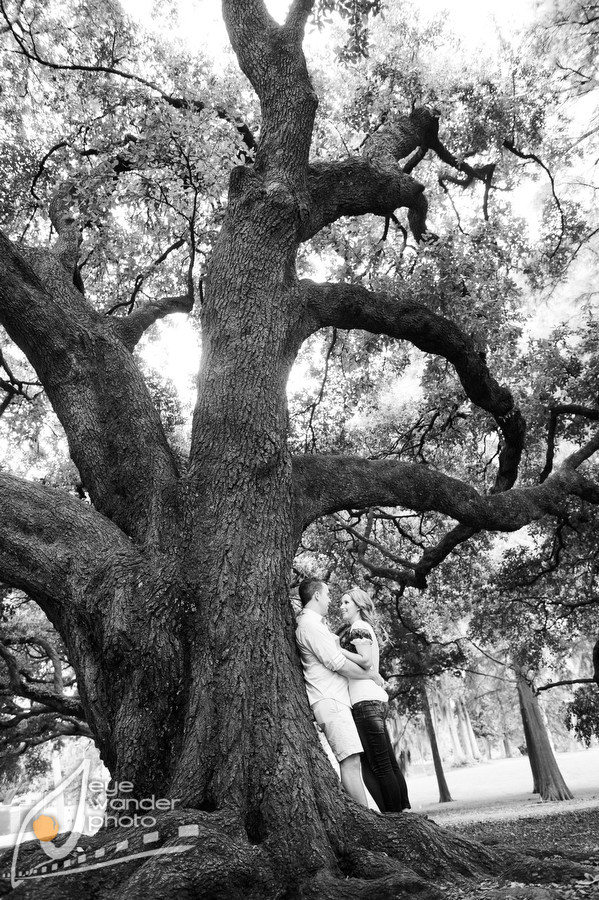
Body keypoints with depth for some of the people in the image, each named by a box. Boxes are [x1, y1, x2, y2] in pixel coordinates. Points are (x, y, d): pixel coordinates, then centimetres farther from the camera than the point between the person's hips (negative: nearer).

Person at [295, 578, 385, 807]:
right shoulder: (310, 625, -13)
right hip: (330, 701, -10)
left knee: (351, 761, 6)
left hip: (335, 700, 10)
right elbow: (339, 665, -14)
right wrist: (371, 675, -2)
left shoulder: (315, 623, 21)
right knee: (350, 760, -13)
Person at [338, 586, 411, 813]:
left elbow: (366, 661, -16)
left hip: (365, 701, -10)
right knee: (388, 763, 10)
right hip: (376, 701, 10)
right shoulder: (366, 629, 23)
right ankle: (403, 809, 13)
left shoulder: (358, 628, -4)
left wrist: (337, 649, -13)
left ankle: (395, 814, -3)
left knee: (379, 765, -6)